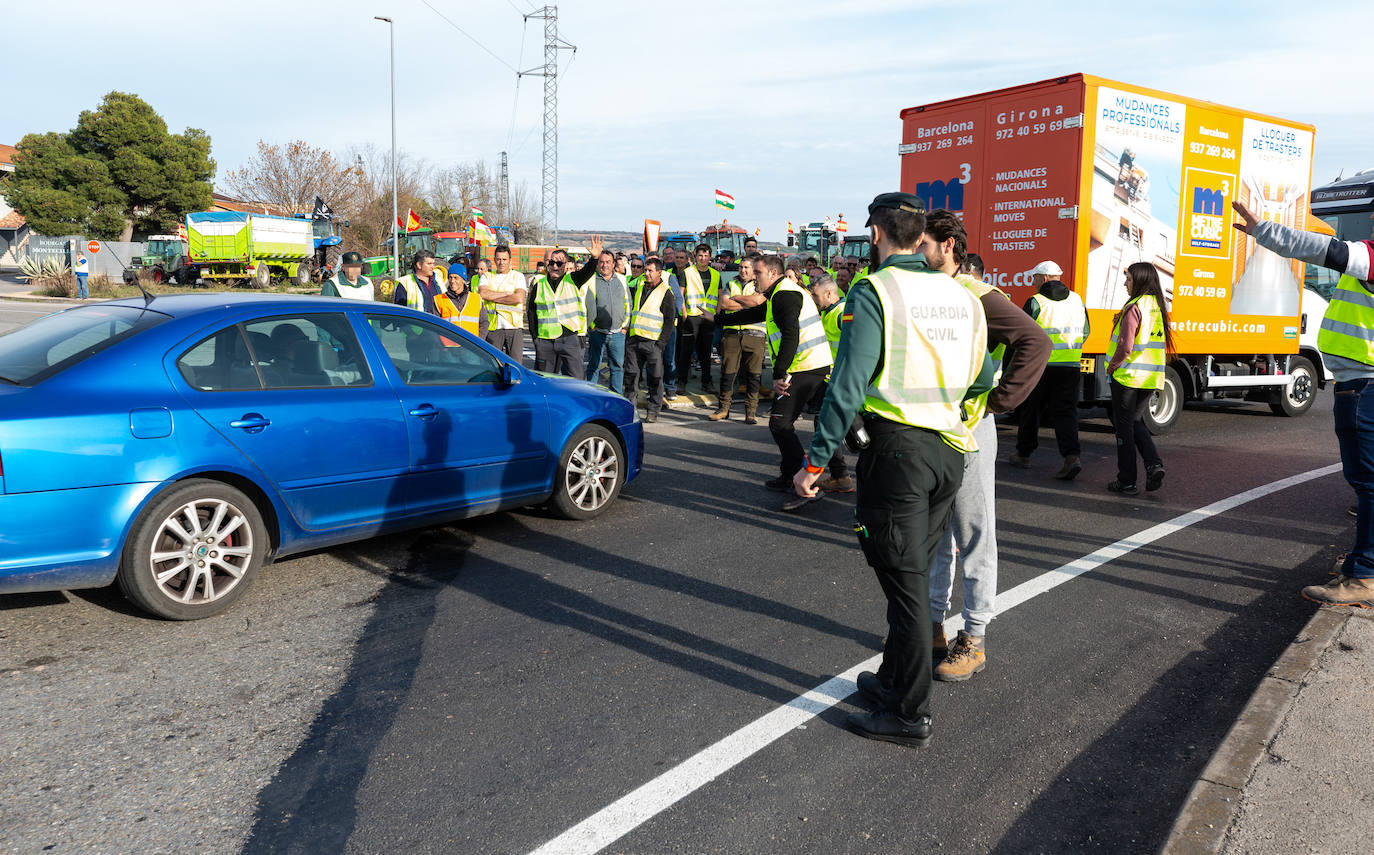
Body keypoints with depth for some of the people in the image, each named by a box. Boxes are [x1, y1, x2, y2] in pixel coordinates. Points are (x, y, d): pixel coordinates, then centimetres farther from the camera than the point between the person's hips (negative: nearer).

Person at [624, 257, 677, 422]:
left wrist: (662, 342, -12)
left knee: (655, 377, -1)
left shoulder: (665, 292, -1)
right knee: (631, 375, 6)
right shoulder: (638, 286, 13)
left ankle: (653, 410, 6)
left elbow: (669, 320, -4)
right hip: (633, 340, 5)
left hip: (653, 342, -5)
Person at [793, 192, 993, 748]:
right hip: (949, 449, 7)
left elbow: (849, 383, -16)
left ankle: (909, 714, 11)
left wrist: (815, 460, -13)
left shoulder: (873, 293, -10)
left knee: (904, 580, 1)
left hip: (896, 450, -7)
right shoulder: (961, 295, 10)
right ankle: (894, 680, 32)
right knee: (913, 573, 18)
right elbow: (984, 376, 16)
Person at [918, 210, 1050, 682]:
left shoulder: (977, 297, -13)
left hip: (967, 431, -7)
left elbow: (1035, 342, -22)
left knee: (974, 538, 4)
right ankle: (933, 626, 28)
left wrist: (998, 400, -19)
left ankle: (973, 639, 15)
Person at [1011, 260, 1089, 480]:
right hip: (1070, 367, 4)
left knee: (1030, 410, 11)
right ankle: (1072, 456, -13)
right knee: (1066, 412, 4)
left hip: (1039, 366, -4)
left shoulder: (1035, 302, -9)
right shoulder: (1076, 300, 8)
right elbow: (1085, 332, 15)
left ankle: (1023, 455, 22)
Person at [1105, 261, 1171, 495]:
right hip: (1151, 378, 7)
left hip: (1128, 375, -7)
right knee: (1136, 421, 21)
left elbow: (1125, 346, -20)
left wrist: (1112, 367, -6)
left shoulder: (1134, 307, -15)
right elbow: (1161, 343, 17)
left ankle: (1126, 481, 5)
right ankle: (1154, 464, 1)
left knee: (1124, 426, 2)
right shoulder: (1158, 307, 9)